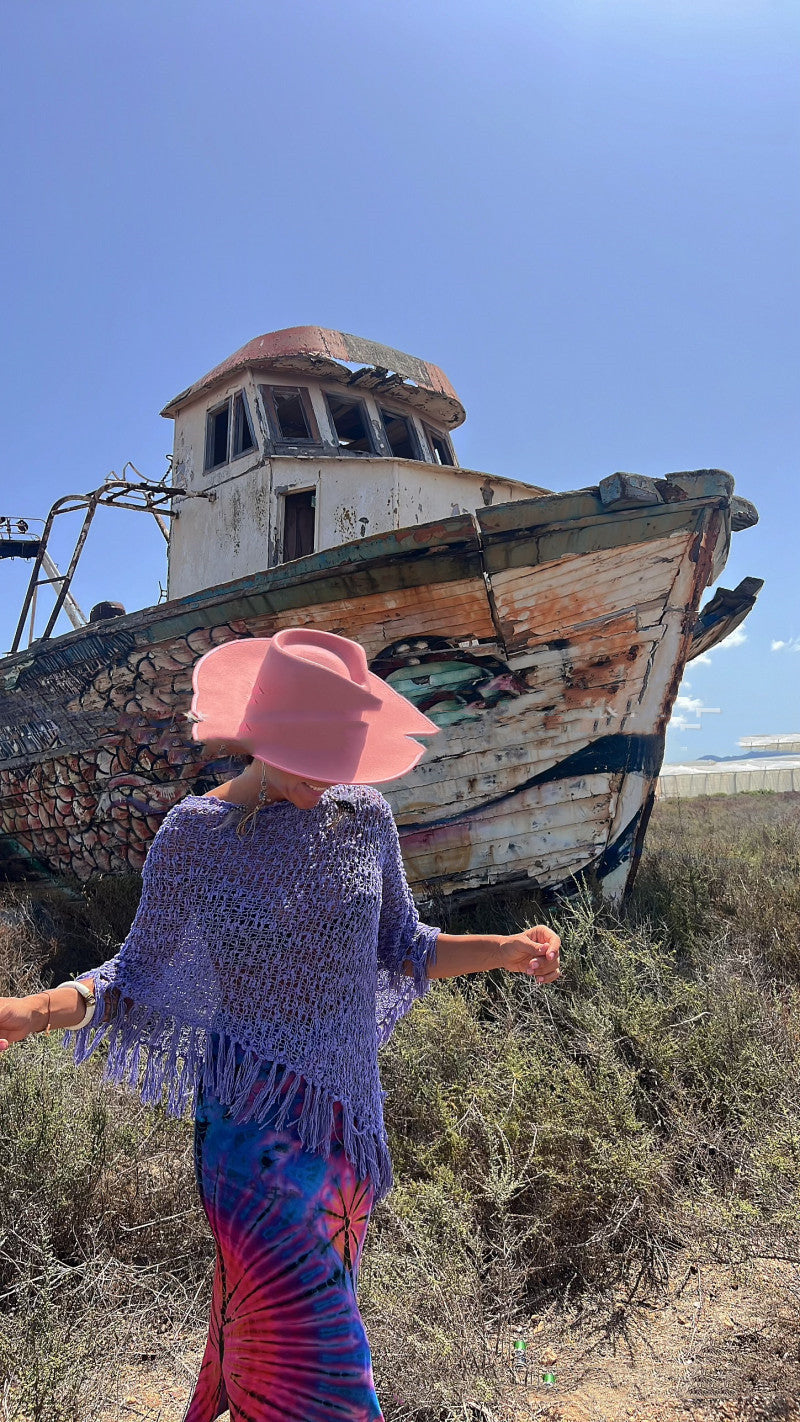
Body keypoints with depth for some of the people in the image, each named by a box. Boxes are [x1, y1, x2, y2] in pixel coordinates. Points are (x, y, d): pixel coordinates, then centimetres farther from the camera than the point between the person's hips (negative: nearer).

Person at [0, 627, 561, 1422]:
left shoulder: (363, 816, -3)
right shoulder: (194, 834, -12)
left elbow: (401, 948, 8)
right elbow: (141, 982, -5)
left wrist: (504, 950, -4)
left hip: (346, 1114, 4)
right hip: (255, 1123, -4)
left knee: (272, 1316, 19)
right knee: (313, 1346, -1)